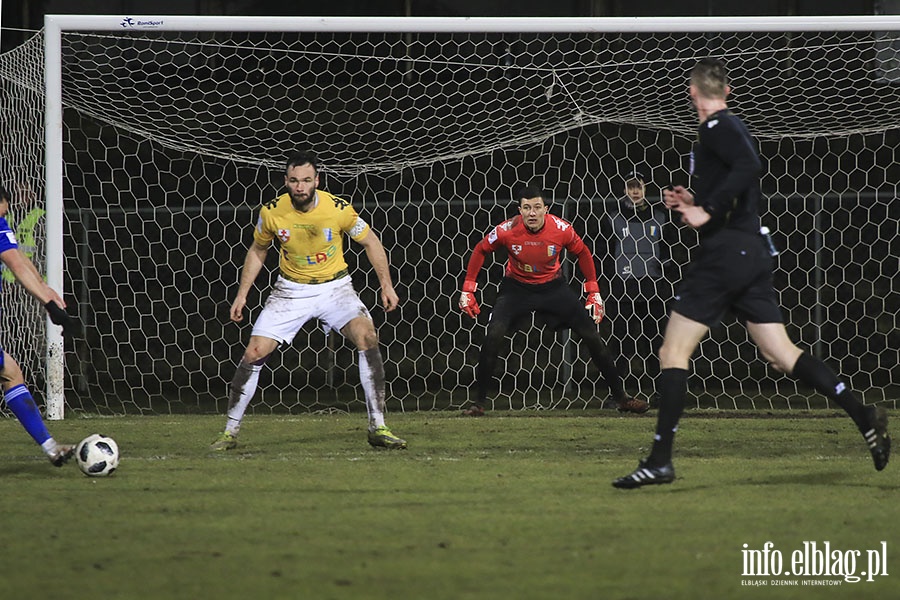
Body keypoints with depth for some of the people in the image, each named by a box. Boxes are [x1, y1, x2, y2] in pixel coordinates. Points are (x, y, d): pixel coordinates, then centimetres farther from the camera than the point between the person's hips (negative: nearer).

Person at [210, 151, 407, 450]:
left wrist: (386, 285, -6)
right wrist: (242, 293, 5)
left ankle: (378, 426, -18)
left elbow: (371, 242, -1)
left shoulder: (338, 209, -17)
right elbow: (257, 250, 8)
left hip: (334, 287, -1)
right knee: (253, 353, -9)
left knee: (367, 336, -24)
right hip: (291, 290, 1)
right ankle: (230, 431, 6)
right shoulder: (271, 212, -12)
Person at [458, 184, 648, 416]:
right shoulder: (507, 230, -22)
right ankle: (479, 402, -11)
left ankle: (620, 397, 10)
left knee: (592, 335, -5)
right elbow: (480, 251, -3)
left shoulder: (561, 229, -20)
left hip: (553, 287, 1)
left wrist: (594, 292, -1)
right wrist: (468, 289, -5)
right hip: (516, 288, -1)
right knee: (494, 335, -24)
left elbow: (582, 253, 0)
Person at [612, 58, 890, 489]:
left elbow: (748, 166, -26)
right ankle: (865, 417, -3)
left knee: (673, 352, -6)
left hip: (723, 255, -9)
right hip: (752, 255, 9)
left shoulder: (716, 127, -8)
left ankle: (660, 461, -9)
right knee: (780, 353, 8)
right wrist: (693, 205, 23)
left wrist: (707, 210, -23)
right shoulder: (733, 127, 20)